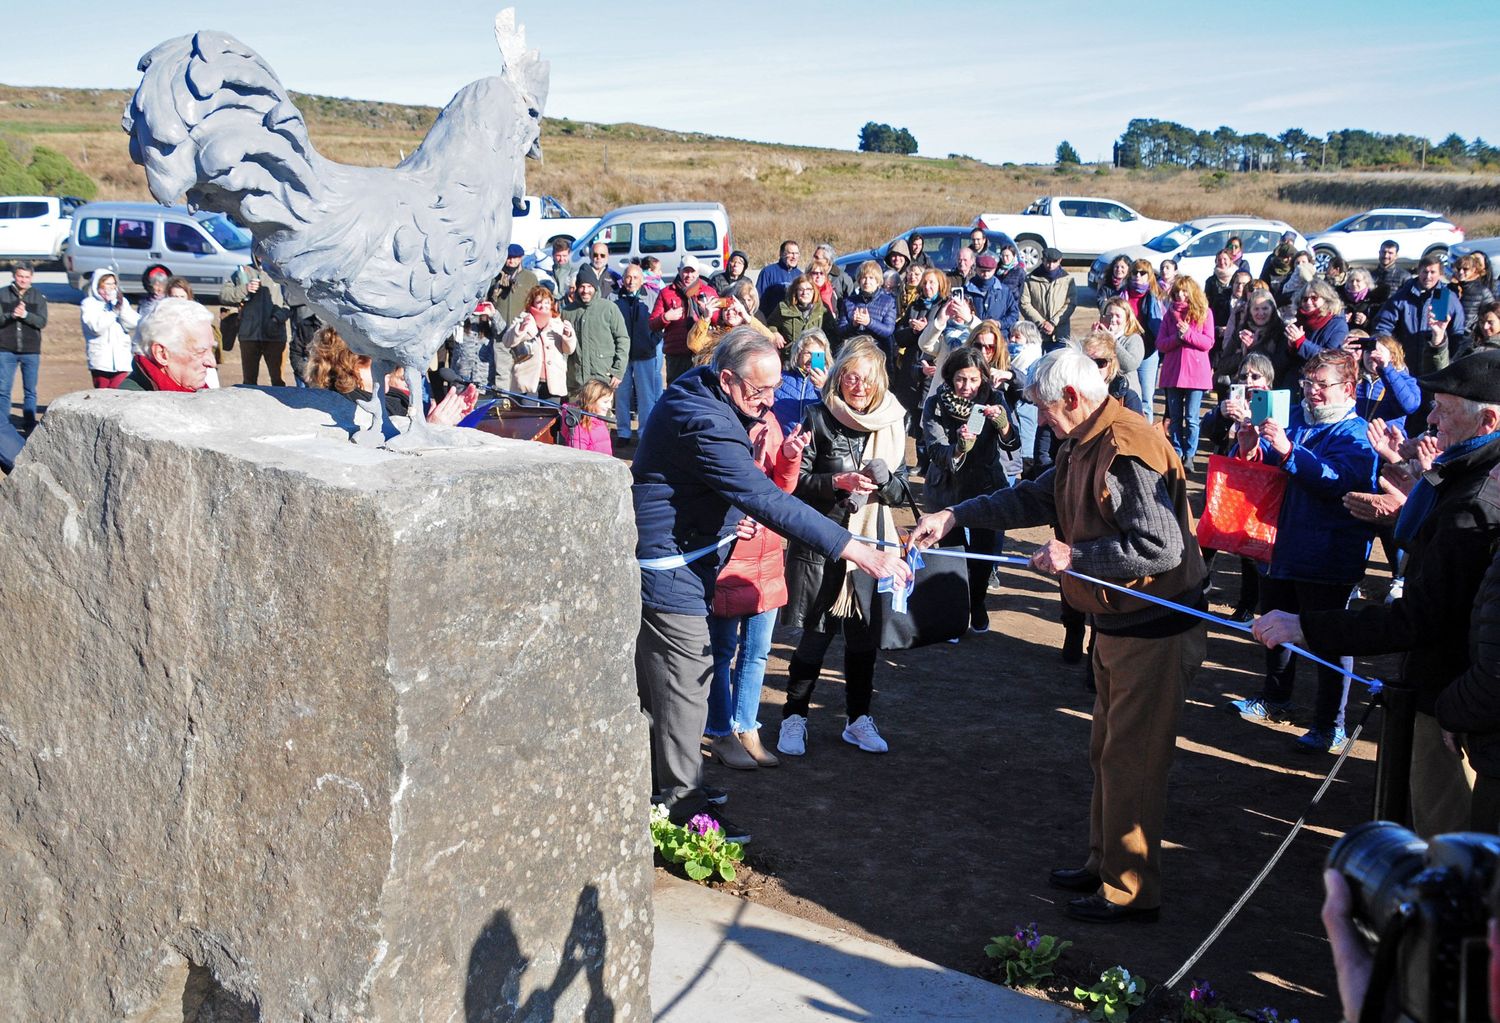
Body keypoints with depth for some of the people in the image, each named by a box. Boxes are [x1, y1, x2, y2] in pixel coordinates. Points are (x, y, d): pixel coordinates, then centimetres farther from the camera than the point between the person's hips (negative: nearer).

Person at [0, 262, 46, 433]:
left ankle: (29, 426, 15)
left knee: (30, 392, 7)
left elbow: (42, 322, -6)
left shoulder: (38, 297, 3)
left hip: (31, 352, 0)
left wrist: (25, 315, -22)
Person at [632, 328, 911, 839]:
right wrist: (860, 552, -37)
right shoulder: (706, 427, -30)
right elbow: (770, 504, -35)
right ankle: (682, 805, 5)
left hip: (659, 557, 10)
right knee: (686, 680, -4)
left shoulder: (696, 391, 3)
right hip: (665, 564, -10)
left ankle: (662, 779, 31)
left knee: (656, 676, 19)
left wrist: (729, 514, 3)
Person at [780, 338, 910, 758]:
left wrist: (881, 481, -15)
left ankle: (858, 719, 25)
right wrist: (838, 482, -22)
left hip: (871, 541, 3)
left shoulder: (892, 421, 5)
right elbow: (798, 480, -8)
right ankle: (794, 717, 18)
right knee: (815, 635, 2)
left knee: (864, 636, 10)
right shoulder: (819, 419, -5)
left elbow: (901, 486, 6)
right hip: (821, 543, -3)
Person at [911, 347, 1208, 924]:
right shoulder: (1083, 446, 8)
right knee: (1107, 752, 21)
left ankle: (1129, 892, 11)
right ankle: (1105, 864, 36)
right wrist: (952, 518, 10)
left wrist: (1075, 556, -23)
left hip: (1153, 631, -11)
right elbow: (1033, 498, 18)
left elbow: (1161, 548, -31)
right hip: (1116, 623, 11)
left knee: (1130, 761, -1)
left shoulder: (1128, 451, -25)